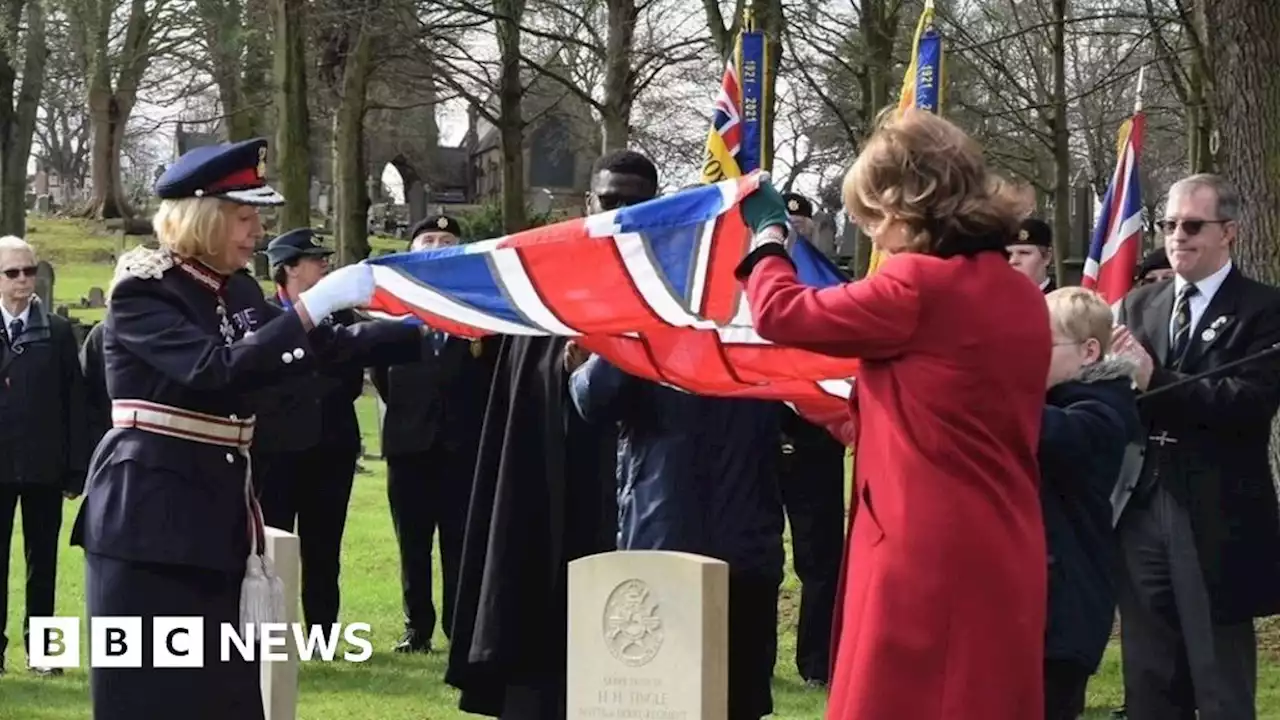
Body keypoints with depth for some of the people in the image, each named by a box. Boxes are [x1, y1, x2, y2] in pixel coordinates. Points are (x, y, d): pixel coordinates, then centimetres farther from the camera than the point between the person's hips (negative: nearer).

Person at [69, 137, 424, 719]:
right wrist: (315, 302, -28)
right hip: (150, 513, -8)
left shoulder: (236, 289, 10)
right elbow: (217, 369, -27)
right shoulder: (142, 291, -13)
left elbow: (317, 350, 15)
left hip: (219, 511, 8)